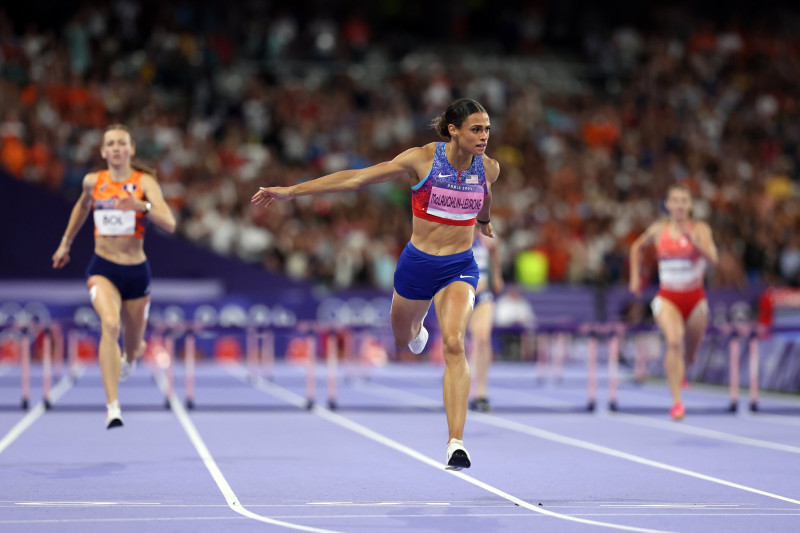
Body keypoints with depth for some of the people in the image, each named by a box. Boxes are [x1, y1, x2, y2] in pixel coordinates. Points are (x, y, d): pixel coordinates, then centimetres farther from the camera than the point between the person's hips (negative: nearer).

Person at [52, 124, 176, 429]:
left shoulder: (144, 182, -8)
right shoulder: (93, 181, 1)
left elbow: (169, 224, -20)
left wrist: (141, 205, -37)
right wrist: (66, 243, 30)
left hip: (136, 270, 0)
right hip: (103, 268, 0)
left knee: (133, 349, 13)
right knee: (110, 324, -30)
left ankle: (128, 358, 55)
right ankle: (113, 406, -35)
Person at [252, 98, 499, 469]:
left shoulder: (488, 168, -5)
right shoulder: (422, 159, -14)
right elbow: (357, 178, -14)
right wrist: (292, 191, -16)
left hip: (459, 268, 0)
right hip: (417, 263, 0)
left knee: (454, 344, -24)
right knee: (403, 337, 23)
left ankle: (456, 443, -28)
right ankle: (418, 329, 65)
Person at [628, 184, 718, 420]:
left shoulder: (700, 229, -4)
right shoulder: (658, 229, -1)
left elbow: (713, 258, -19)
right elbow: (636, 247, 18)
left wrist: (693, 238, -29)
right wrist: (634, 277, 12)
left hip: (695, 298, 1)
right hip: (667, 297, -1)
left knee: (689, 356, 14)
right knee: (674, 341, -28)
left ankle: (679, 371, 54)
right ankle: (677, 402, -30)